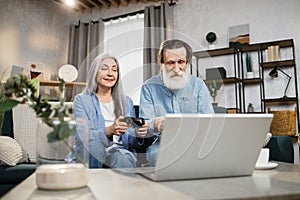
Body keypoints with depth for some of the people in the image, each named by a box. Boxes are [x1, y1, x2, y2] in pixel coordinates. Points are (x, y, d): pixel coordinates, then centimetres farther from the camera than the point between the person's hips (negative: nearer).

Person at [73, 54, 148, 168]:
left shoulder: (127, 102, 17)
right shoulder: (82, 99, 6)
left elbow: (131, 141, 11)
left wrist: (137, 134, -14)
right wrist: (109, 131, -27)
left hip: (121, 151, 2)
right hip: (92, 155, -1)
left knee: (126, 159, -33)